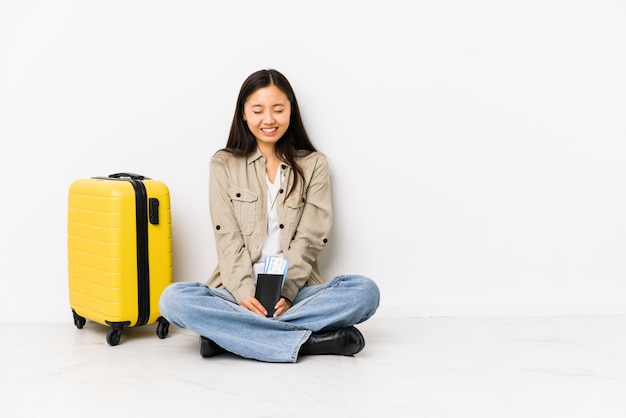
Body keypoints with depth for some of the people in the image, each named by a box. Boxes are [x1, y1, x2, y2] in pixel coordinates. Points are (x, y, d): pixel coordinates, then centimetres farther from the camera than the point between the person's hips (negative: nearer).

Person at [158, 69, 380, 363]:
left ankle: (228, 332, -27)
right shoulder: (224, 165, 10)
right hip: (238, 292, 0)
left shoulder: (313, 165, 10)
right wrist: (244, 292, -17)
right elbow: (228, 239, 0)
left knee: (365, 291, -27)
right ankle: (309, 341, -30)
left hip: (295, 292, 1)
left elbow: (309, 239, 0)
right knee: (174, 299, -29)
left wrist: (286, 291, -16)